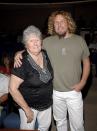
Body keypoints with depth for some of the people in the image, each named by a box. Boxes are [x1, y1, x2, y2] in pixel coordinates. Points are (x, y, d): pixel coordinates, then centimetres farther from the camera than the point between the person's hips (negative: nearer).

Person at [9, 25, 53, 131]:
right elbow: (13, 89, -23)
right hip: (29, 105, -5)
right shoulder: (22, 62, -26)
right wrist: (27, 109, -19)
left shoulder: (46, 55, -10)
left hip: (47, 103, 5)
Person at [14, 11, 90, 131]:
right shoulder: (48, 42, -6)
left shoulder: (79, 40, -5)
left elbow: (86, 62, 3)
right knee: (59, 121, 22)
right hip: (55, 92, 1)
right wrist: (19, 53, -20)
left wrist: (82, 82, -7)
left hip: (74, 91, 0)